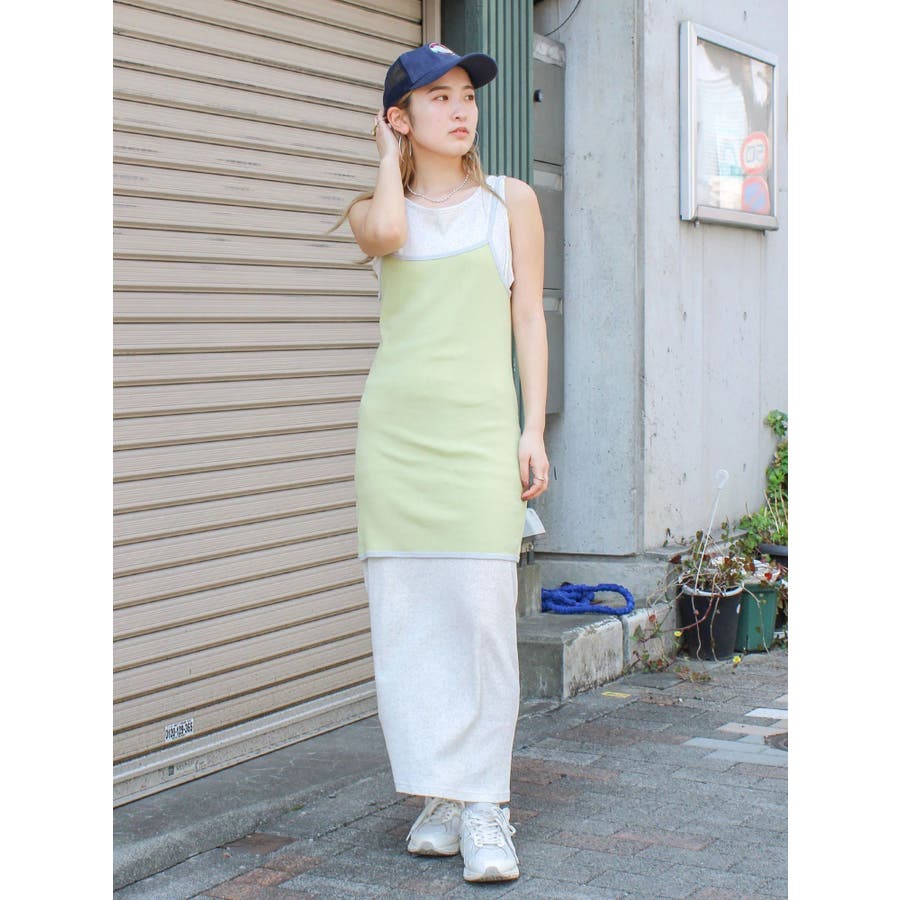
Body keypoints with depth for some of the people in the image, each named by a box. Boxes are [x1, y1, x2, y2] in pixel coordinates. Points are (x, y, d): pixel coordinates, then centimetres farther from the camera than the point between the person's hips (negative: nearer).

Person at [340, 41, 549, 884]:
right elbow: (388, 231, -15)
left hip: (480, 426, -1)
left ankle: (483, 806, -4)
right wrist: (391, 156, 5)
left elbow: (528, 318, 8)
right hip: (396, 426, 2)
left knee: (483, 609, -10)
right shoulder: (374, 211, 11)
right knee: (406, 616, 1)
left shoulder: (510, 200, 11)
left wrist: (534, 429, 0)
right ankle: (439, 792, 11)